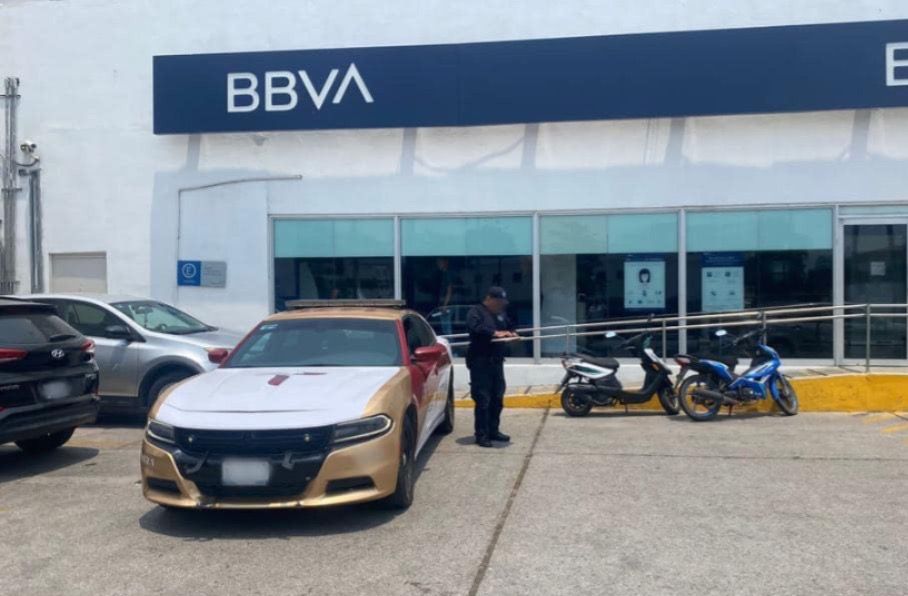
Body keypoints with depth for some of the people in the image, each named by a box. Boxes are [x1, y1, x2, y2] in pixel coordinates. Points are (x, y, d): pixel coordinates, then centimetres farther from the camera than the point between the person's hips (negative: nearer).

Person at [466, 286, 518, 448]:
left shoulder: (501, 314, 17)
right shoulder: (476, 312, -6)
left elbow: (509, 327, 28)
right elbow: (475, 327, -23)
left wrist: (511, 333, 5)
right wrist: (495, 333, -29)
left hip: (497, 361, 8)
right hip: (480, 362, -8)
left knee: (497, 399, 11)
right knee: (483, 400, -8)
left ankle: (493, 431, 22)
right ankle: (481, 435, -2)